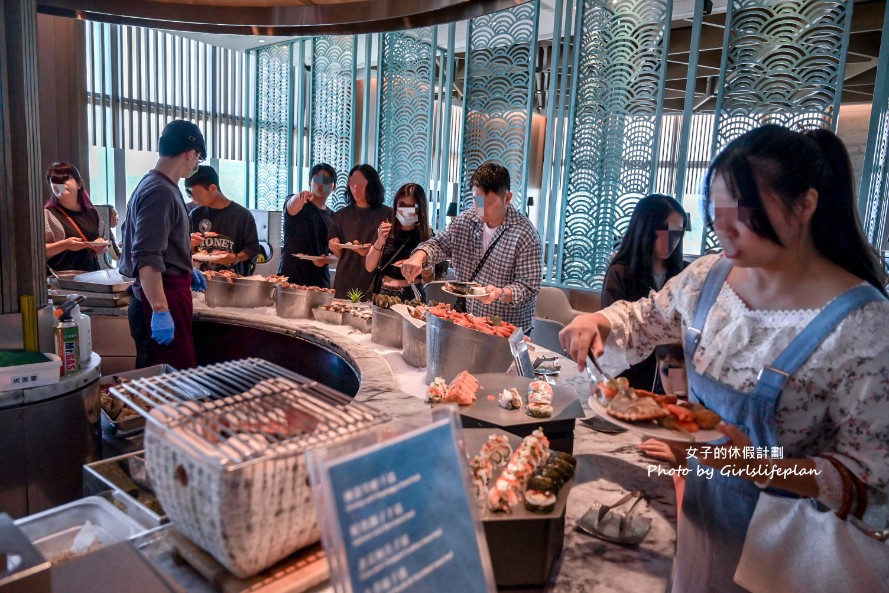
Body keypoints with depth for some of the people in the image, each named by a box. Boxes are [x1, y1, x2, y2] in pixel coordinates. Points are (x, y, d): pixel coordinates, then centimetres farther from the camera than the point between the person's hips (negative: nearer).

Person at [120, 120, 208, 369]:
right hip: (163, 297, -10)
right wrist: (160, 310, -27)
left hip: (165, 292, 10)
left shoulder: (153, 185, 14)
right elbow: (146, 259, -25)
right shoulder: (160, 192, -18)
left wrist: (186, 271, 32)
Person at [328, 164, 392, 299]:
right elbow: (339, 255, 11)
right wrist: (335, 249, -10)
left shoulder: (387, 214, -3)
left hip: (375, 284, -3)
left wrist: (373, 251, -19)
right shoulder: (340, 216, 9)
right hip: (346, 284, 3)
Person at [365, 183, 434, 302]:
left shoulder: (426, 235, 1)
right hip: (384, 293, 1)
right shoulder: (385, 231, 6)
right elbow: (369, 267, 1)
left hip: (412, 296, 0)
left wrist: (427, 272, -12)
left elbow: (428, 279, 10)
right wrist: (379, 243, -12)